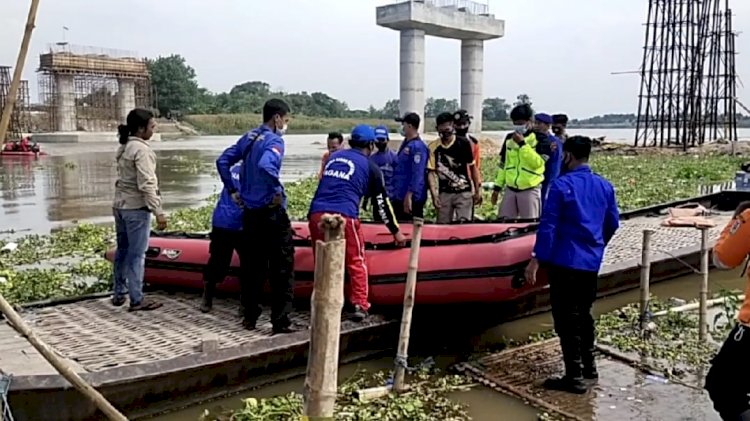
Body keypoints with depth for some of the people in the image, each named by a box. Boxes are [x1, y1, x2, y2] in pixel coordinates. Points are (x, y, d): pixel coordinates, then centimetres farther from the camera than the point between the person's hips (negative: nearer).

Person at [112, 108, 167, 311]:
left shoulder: (124, 147, 11)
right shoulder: (141, 149, -16)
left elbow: (123, 179, 11)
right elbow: (146, 184, -22)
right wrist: (158, 211, -22)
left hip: (120, 205, 9)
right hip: (136, 207, -9)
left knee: (122, 250, 16)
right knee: (137, 253, -4)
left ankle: (118, 294, 25)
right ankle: (137, 299, 2)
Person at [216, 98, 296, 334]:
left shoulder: (249, 138, 11)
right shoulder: (274, 141, -12)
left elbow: (223, 161, 13)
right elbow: (265, 166, -32)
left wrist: (232, 190, 15)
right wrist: (277, 191, -19)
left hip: (250, 213, 8)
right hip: (272, 213, -8)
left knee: (251, 266, 14)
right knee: (281, 268, -1)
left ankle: (249, 317, 23)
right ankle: (280, 321, 0)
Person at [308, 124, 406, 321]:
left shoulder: (334, 157, 24)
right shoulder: (370, 167, 11)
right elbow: (381, 203, 16)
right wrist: (396, 232, 26)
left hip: (316, 214, 4)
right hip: (344, 216, -4)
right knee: (356, 261, 9)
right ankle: (360, 305, 5)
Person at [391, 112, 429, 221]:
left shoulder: (418, 147, -17)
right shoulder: (406, 143, 13)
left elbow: (417, 175, -22)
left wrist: (409, 196, -24)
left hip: (412, 199, -10)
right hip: (399, 197, 10)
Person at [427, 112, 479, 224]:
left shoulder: (463, 143, -5)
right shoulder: (433, 147, -3)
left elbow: (472, 167, 5)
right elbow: (432, 172, -3)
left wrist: (477, 189, 8)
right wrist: (434, 195, -11)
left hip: (463, 192, -2)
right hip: (444, 193, 2)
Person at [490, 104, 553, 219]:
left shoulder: (541, 138, -5)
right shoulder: (509, 138, 11)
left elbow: (537, 163, -18)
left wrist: (522, 143, -19)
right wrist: (498, 186, 12)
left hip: (530, 189, -5)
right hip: (510, 189, 5)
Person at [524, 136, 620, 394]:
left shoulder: (561, 185, -12)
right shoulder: (605, 186, 7)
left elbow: (548, 225, -16)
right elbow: (613, 223, 15)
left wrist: (537, 259, -13)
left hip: (565, 262, -7)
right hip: (592, 263, 7)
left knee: (566, 318, 0)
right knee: (583, 313, 21)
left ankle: (574, 377, 3)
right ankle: (589, 365, 31)